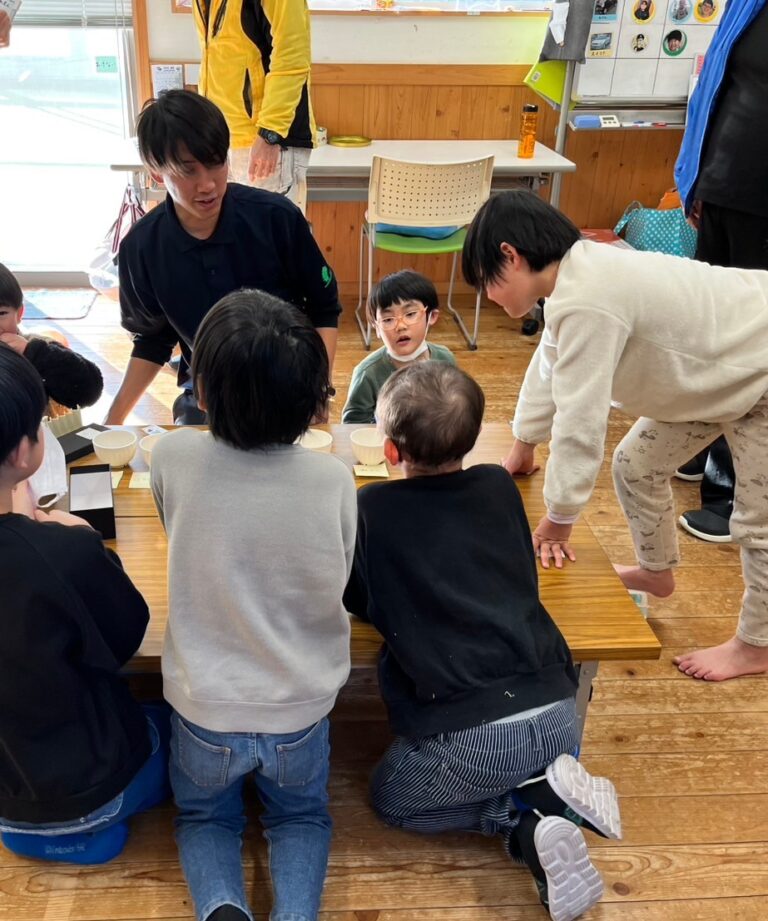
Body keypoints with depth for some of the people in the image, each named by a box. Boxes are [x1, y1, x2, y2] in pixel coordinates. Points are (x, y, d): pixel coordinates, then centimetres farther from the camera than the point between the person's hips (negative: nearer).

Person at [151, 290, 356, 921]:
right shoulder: (334, 479, -20)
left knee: (205, 818, 30)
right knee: (302, 816, 30)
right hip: (299, 709, 1)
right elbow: (340, 583, -3)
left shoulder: (174, 459, -22)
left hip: (203, 707, 0)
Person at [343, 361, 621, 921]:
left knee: (391, 799, 24)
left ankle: (530, 822, 3)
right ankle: (549, 791, 6)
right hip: (558, 711, 6)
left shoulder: (372, 508, -4)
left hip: (473, 733, -5)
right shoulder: (501, 486, 8)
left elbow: (357, 603, 11)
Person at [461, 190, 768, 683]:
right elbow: (549, 367, 10)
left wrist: (558, 521, -18)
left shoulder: (586, 303, -35)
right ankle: (656, 572, 40)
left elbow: (580, 421, -31)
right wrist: (524, 446, 25)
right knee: (636, 467, 17)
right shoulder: (576, 277, -4)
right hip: (716, 369, 9)